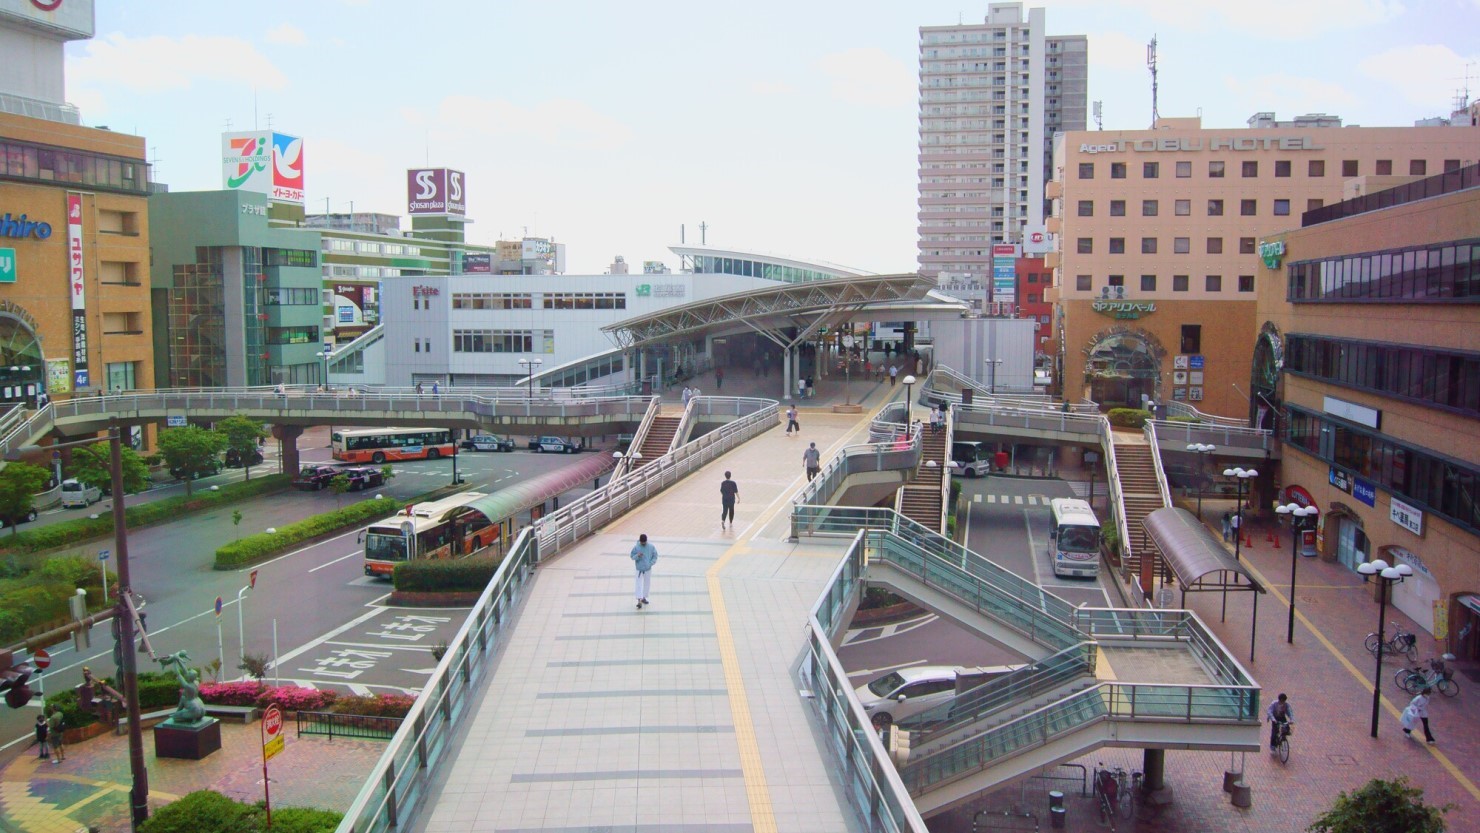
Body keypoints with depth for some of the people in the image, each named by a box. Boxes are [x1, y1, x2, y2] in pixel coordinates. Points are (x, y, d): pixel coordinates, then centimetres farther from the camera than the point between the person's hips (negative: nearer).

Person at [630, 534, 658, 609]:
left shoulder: (651, 547, -7)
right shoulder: (636, 547, -10)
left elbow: (655, 557, 1)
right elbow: (632, 557, -4)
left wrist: (650, 564, -13)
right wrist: (637, 556, -25)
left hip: (648, 569, 2)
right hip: (639, 569, -2)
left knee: (647, 584, 14)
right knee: (639, 585, -9)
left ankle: (644, 598, 32)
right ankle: (639, 601, -9)